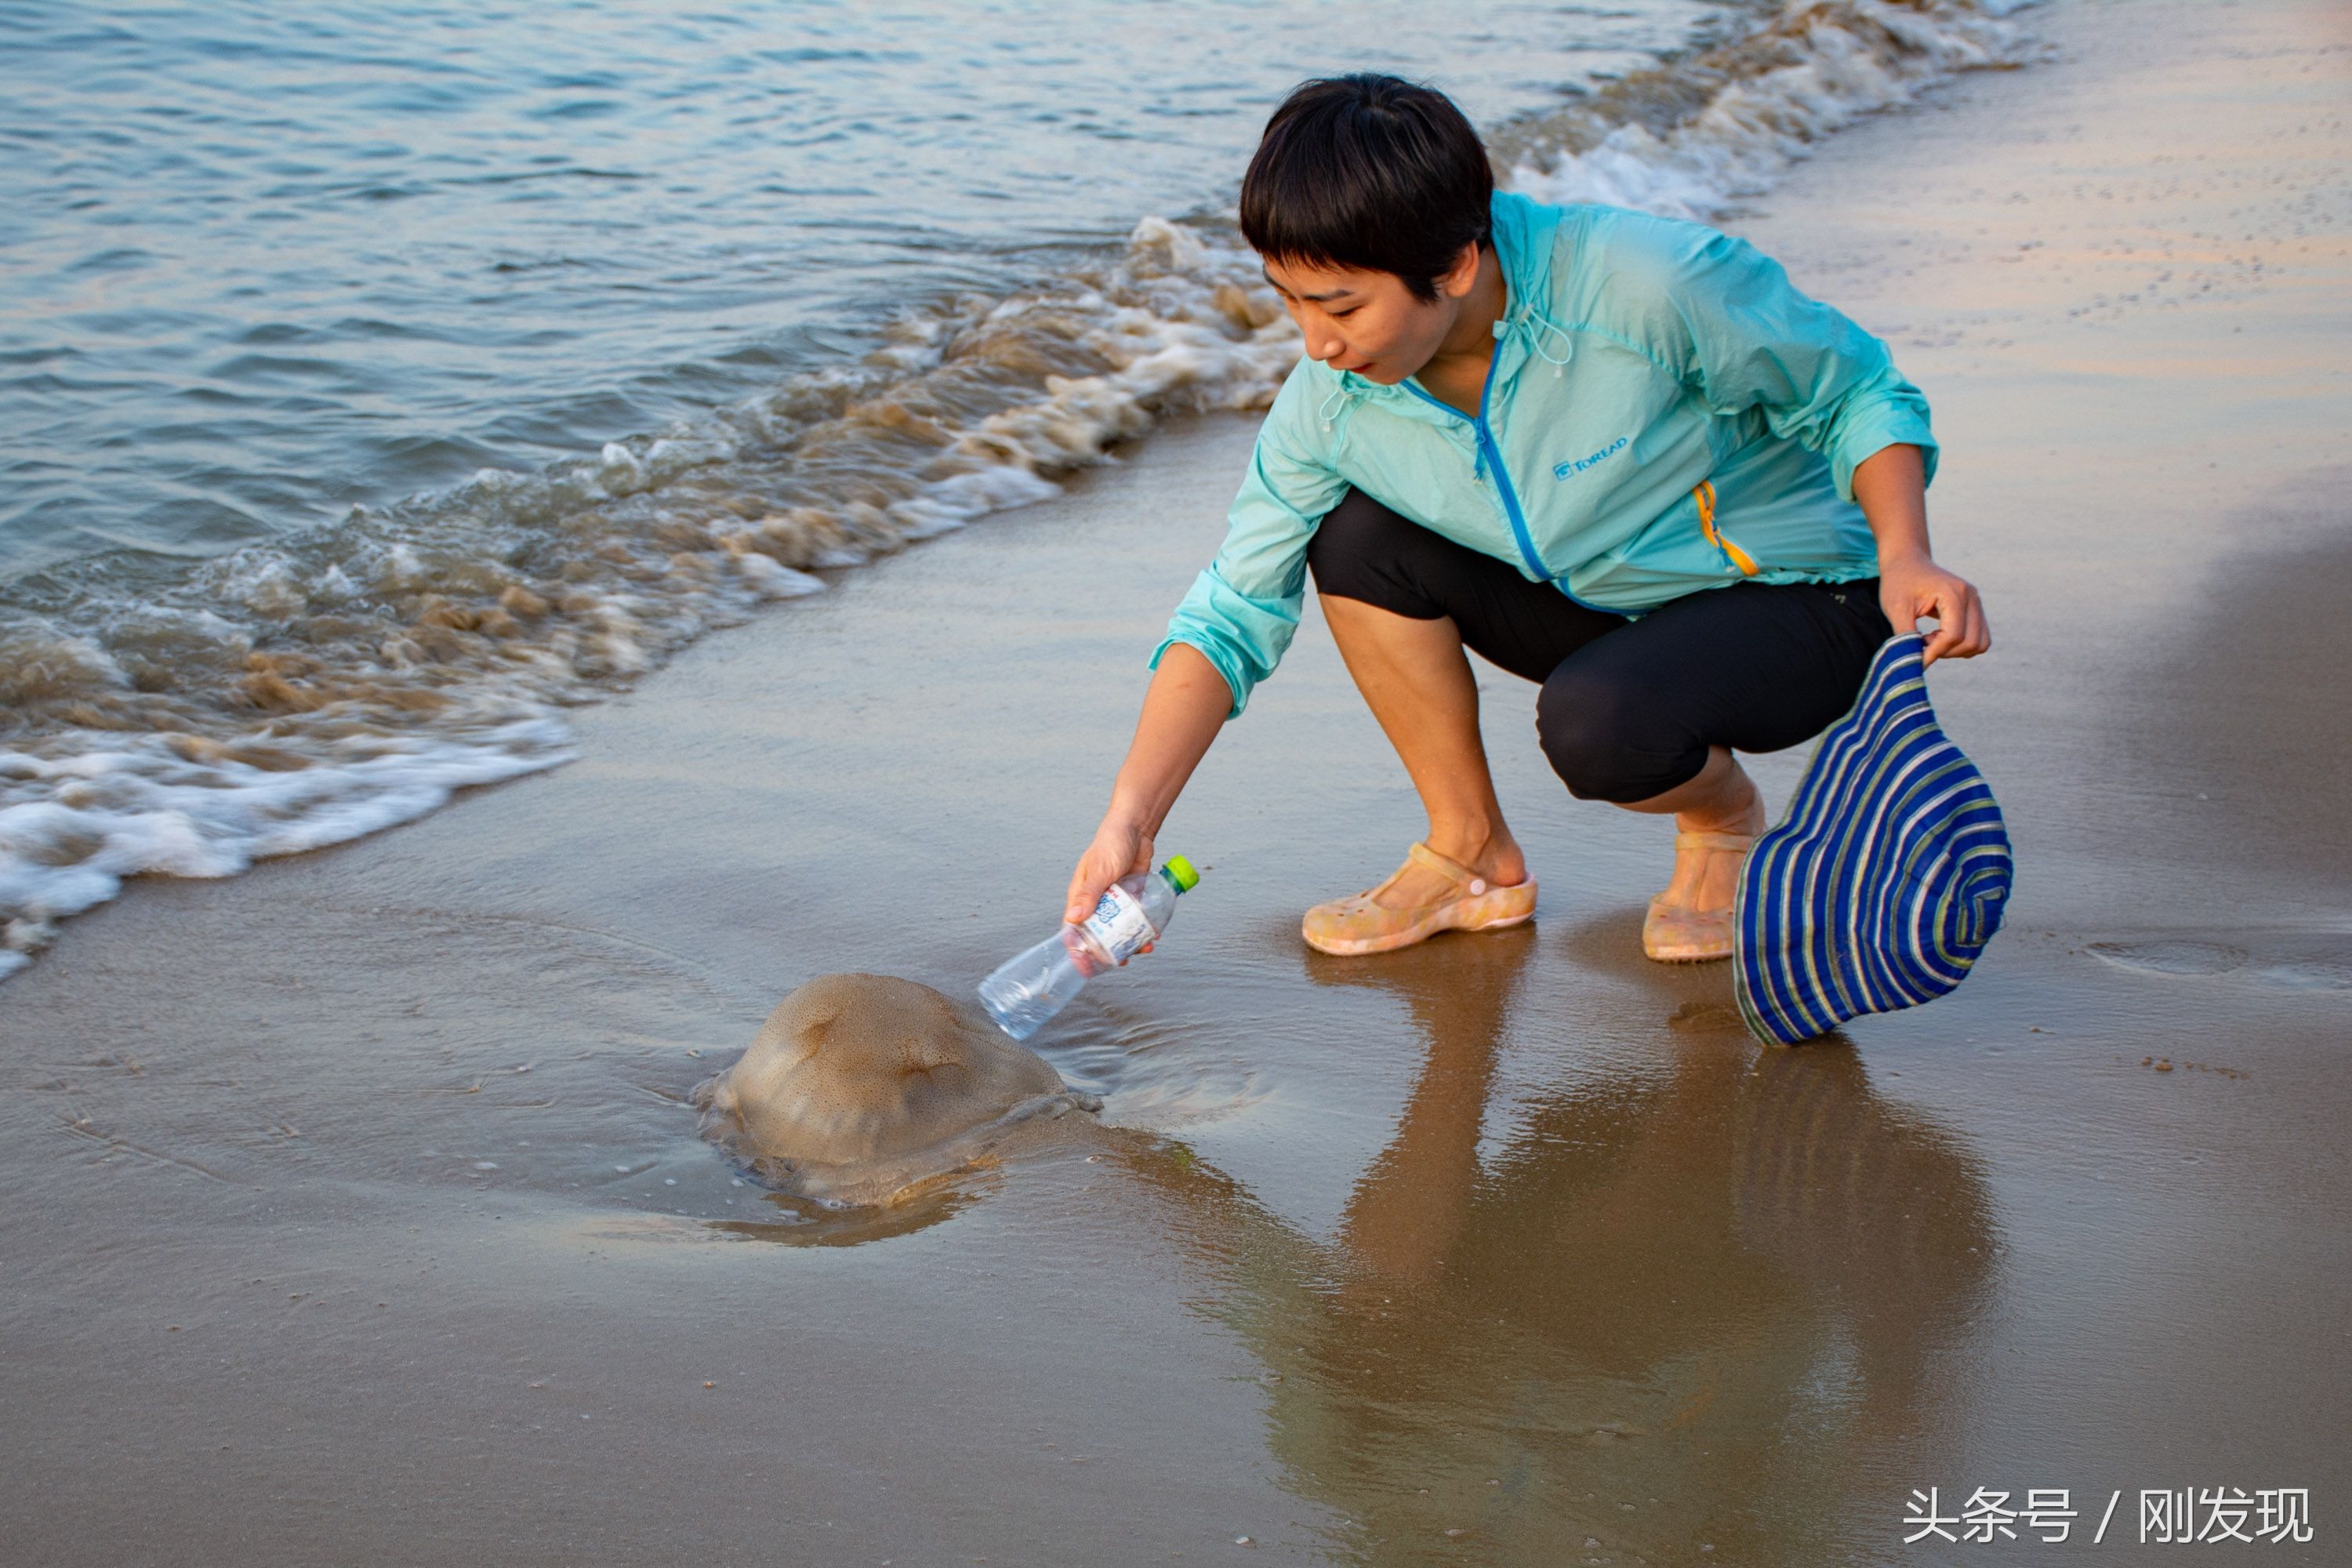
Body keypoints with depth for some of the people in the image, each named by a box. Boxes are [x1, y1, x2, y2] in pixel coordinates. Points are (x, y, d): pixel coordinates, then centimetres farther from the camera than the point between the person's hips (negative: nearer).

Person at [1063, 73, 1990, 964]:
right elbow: (1229, 615, -10)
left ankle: (1723, 815, 4)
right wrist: (1130, 818, -20)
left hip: (1798, 602, -5)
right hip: (1603, 611, 5)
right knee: (1358, 537, -15)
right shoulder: (1332, 401, -16)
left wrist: (1902, 556, -33)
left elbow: (1859, 392, -16)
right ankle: (1476, 858, 0)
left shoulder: (1649, 286, -31)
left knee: (1593, 723, -34)